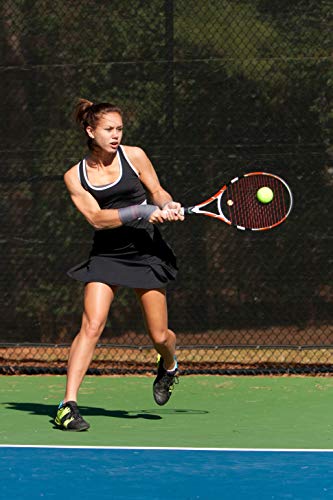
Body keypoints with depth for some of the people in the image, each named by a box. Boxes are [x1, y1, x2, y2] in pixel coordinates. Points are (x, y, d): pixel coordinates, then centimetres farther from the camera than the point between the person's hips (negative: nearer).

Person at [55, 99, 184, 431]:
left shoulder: (133, 156, -1)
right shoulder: (74, 176, -2)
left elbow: (158, 192, 9)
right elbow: (96, 218, -12)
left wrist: (168, 206, -14)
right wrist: (140, 212, -23)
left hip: (146, 251, 1)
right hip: (106, 254, -1)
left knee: (159, 336, 3)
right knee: (92, 325, -18)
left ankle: (168, 366, 40)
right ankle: (68, 405, -18)